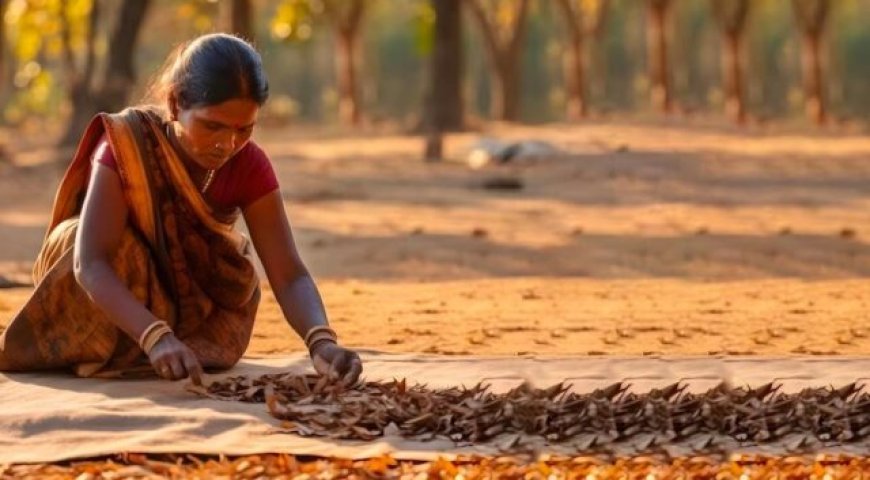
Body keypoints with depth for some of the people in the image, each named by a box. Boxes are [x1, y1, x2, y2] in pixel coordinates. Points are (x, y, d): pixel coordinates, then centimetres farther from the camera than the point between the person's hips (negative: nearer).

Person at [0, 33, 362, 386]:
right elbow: (91, 263, -44)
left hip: (179, 298, 5)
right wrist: (156, 337, -60)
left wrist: (321, 341, -48)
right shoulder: (126, 144, -32)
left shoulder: (248, 165, -21)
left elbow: (289, 275, -26)